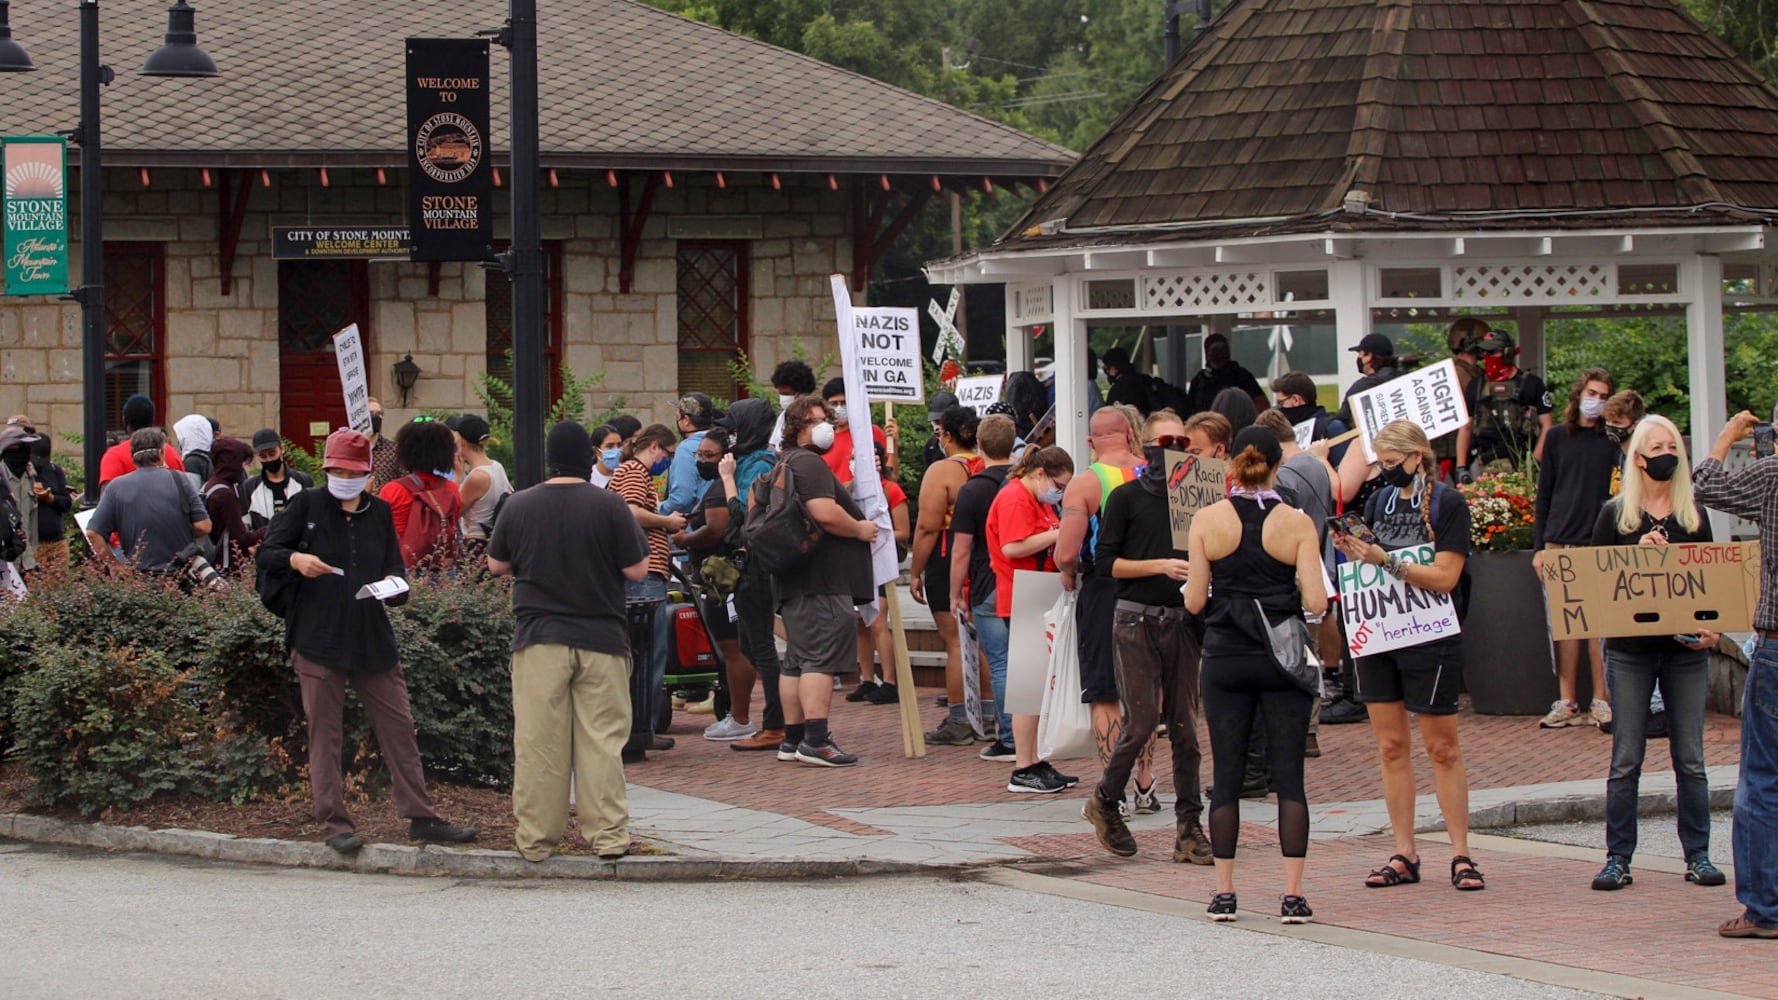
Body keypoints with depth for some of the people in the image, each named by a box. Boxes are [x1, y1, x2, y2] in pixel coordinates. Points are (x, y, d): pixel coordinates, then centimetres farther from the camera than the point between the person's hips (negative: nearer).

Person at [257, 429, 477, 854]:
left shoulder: (380, 513, 12)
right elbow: (265, 554, 0)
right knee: (324, 731, -1)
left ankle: (421, 816, 9)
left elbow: (395, 566, 13)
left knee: (398, 724, 3)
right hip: (317, 639, -3)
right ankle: (333, 822, 4)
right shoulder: (307, 506, 3)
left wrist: (394, 583, -11)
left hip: (372, 638, 3)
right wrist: (295, 559, -21)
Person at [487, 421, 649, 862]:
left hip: (538, 638, 1)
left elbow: (496, 565, 11)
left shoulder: (518, 505, 0)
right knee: (602, 739, 3)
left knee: (537, 741, 4)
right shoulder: (609, 506, -8)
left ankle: (536, 837, 7)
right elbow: (637, 569, -5)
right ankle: (608, 835, 3)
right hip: (601, 639, -1)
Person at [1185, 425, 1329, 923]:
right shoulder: (1297, 523, -6)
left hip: (1225, 658, 1)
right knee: (1289, 776, 2)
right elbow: (1316, 602, -9)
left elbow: (1194, 602, -2)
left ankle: (1224, 892, 7)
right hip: (1283, 658, -1)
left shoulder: (1207, 520, -4)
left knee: (1227, 776, 7)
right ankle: (1293, 894, -1)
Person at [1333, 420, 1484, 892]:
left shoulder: (1447, 504, -7)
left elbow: (1444, 577, -15)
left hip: (1430, 638, -6)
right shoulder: (1380, 500, 11)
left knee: (1442, 748, -1)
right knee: (1390, 746, 5)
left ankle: (1461, 854, 4)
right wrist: (1352, 551, -6)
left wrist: (1386, 560, -23)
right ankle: (1403, 855, 9)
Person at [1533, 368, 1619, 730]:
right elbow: (1544, 494, 13)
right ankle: (1566, 702, 6)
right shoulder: (1557, 437, 12)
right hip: (1559, 543, 2)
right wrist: (1538, 546, 7)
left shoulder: (1614, 441, 6)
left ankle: (1601, 700, -1)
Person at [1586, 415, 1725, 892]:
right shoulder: (1616, 514, 3)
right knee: (1626, 759, 0)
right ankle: (1617, 858, 4)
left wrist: (1710, 628, -6)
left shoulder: (1693, 514, 9)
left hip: (1686, 649, 2)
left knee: (1690, 758, 3)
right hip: (1630, 649, -2)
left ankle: (1698, 856, 9)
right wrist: (1637, 556, -15)